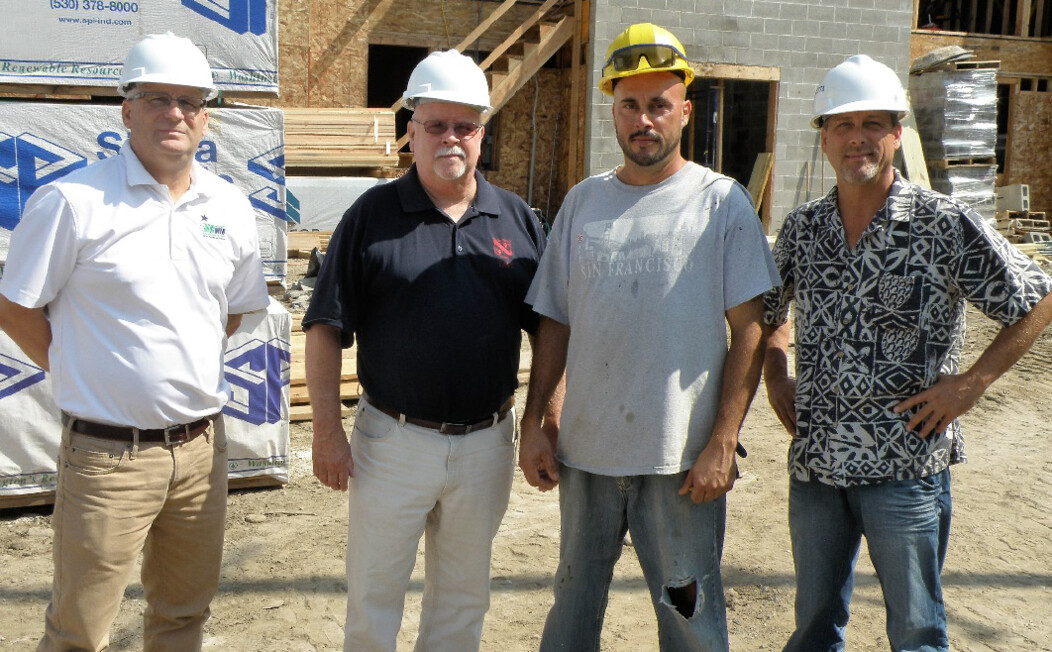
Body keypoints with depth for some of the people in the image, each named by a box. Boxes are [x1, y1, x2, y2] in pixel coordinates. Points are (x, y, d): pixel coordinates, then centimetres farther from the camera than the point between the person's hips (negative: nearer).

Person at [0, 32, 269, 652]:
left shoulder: (231, 207, 5)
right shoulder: (72, 201, -11)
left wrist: (185, 365, 9)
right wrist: (81, 373, -2)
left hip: (202, 447, 5)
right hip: (108, 455, -4)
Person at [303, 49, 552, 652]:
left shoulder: (518, 219, 4)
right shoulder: (373, 215, -3)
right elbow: (327, 329, -4)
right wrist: (328, 430, -9)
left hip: (487, 440, 2)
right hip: (394, 439, -2)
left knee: (464, 596, 18)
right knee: (374, 594, 12)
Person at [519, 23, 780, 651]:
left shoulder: (723, 202, -5)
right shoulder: (583, 201, 6)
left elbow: (750, 332, -7)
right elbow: (556, 324, 9)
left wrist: (722, 445, -13)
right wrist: (533, 423, 5)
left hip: (682, 457, -3)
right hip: (584, 450, 4)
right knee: (574, 599, 20)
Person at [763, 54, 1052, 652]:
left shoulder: (946, 224, -8)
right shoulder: (802, 228, 5)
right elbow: (769, 312, 21)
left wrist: (971, 382, -10)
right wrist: (777, 378, 7)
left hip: (906, 468, -4)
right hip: (815, 464, 4)